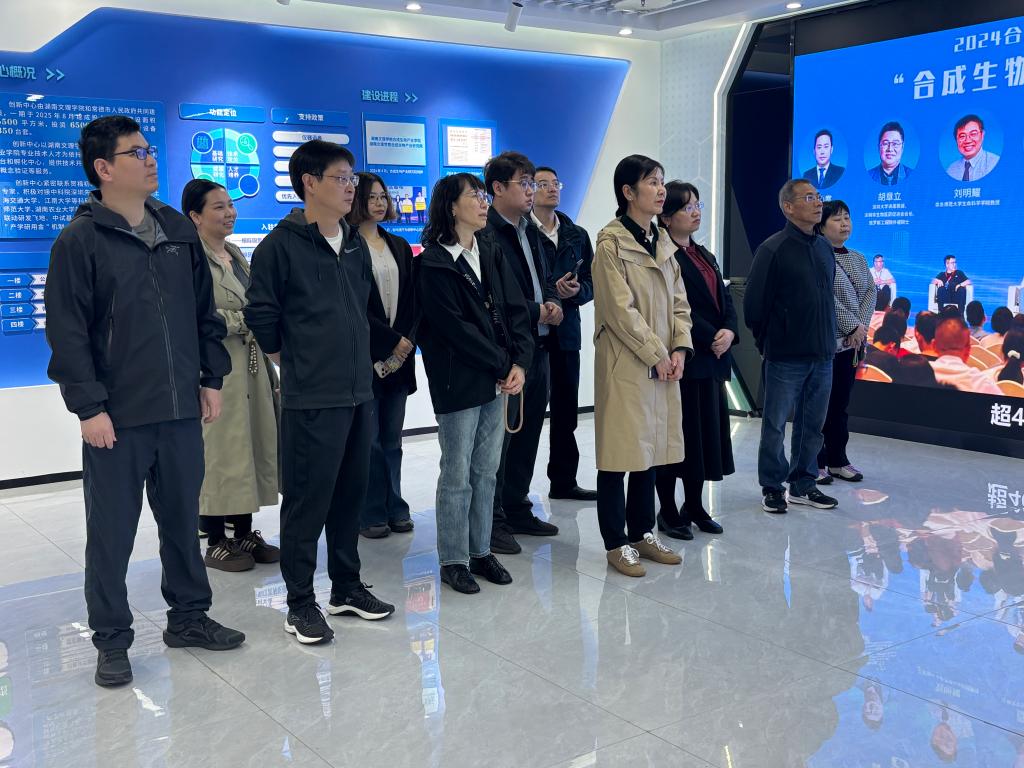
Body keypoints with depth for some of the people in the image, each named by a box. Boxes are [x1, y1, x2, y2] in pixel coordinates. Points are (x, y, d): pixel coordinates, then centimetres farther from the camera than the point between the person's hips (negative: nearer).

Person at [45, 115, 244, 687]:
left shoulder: (179, 228, 9)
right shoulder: (81, 240, -7)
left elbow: (206, 311, 14)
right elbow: (68, 333, -9)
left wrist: (212, 377, 10)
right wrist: (89, 406, -14)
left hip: (182, 410, 5)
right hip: (117, 418, -5)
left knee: (183, 520, 16)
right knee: (112, 533, 5)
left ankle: (189, 616, 32)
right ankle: (113, 641, 19)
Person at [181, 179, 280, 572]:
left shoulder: (235, 254, 16)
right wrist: (243, 320, -16)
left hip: (251, 367, 9)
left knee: (252, 447, 11)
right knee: (218, 453, -2)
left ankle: (245, 533, 22)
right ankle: (216, 542, 10)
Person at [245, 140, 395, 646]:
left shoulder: (356, 245, 12)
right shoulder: (281, 244, -9)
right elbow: (260, 314, -7)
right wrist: (291, 361, 3)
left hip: (359, 392, 7)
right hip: (311, 398, -7)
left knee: (351, 493, 14)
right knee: (306, 500, 0)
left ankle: (346, 587, 27)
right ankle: (300, 603, 11)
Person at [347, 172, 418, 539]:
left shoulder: (399, 246, 15)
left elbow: (411, 300, 12)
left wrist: (407, 340, -4)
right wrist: (393, 340, -10)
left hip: (399, 355, 5)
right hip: (364, 356, -5)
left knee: (392, 438, 10)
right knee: (368, 439, -1)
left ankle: (394, 508, 18)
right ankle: (371, 513, 8)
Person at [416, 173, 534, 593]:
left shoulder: (492, 254, 11)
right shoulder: (433, 263, -8)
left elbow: (516, 310, 6)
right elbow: (455, 327, -13)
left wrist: (519, 363, -7)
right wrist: (502, 365, -12)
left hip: (499, 381, 6)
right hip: (459, 382, -6)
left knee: (486, 472, 12)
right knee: (457, 475, 2)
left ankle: (480, 551, 23)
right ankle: (453, 560, 13)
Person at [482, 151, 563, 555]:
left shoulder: (529, 230, 16)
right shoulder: (486, 233, -14)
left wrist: (554, 303, 2)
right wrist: (537, 313, -15)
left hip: (537, 346, 9)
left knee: (527, 433, 15)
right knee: (499, 436, -1)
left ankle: (517, 510, 27)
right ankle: (493, 521, 8)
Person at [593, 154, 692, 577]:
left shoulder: (663, 241, 13)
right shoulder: (610, 243, -10)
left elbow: (678, 301, 13)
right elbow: (621, 310, -15)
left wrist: (679, 348, -2)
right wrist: (656, 355, -12)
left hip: (663, 364, 7)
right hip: (625, 364, -7)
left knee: (652, 448, 12)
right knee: (620, 453, -1)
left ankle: (643, 533, 24)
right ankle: (616, 543, 9)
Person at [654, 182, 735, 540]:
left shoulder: (703, 255, 18)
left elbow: (724, 299, 13)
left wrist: (729, 332, -5)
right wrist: (711, 338, -16)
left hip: (712, 359, 9)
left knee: (706, 431, 12)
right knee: (677, 435, -1)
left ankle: (694, 506, 23)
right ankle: (668, 511, 10)